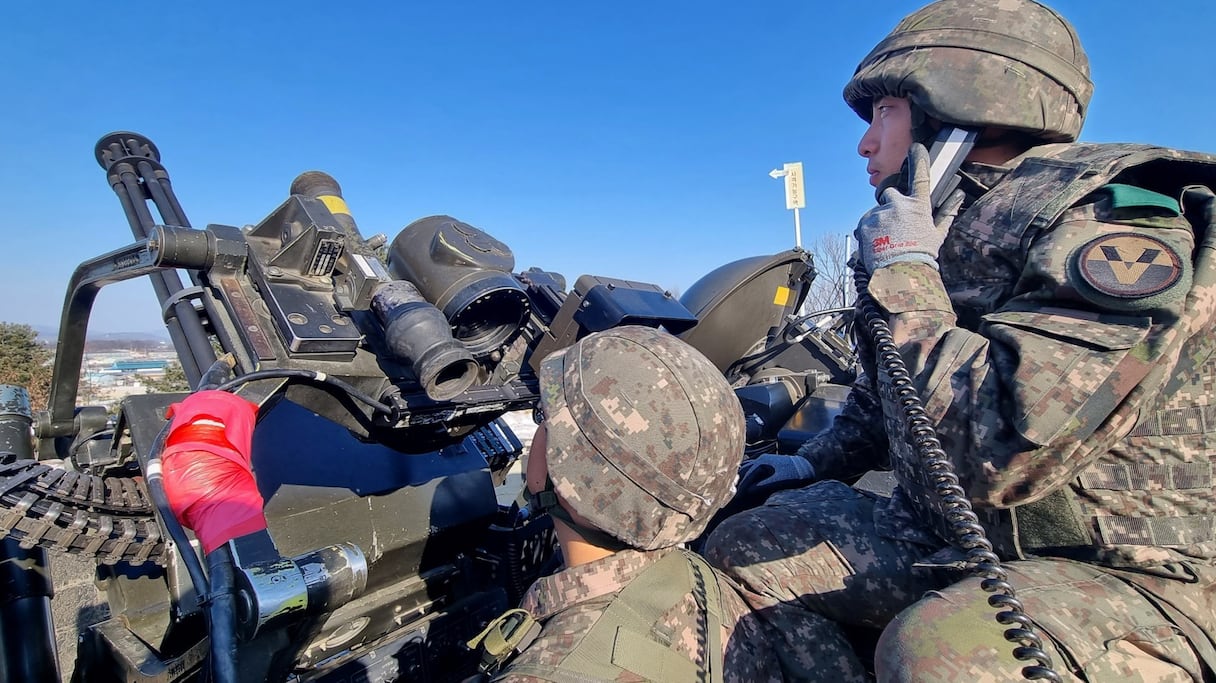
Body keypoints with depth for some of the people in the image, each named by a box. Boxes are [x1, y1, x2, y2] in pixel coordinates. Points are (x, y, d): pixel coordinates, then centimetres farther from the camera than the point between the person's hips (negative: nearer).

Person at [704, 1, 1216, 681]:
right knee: (745, 545, -1)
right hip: (951, 540, 8)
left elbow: (996, 451, -33)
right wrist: (815, 462, 15)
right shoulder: (945, 233, 6)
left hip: (1130, 576, -7)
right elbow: (885, 395, 20)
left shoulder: (1111, 223, -20)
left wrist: (904, 273, -23)